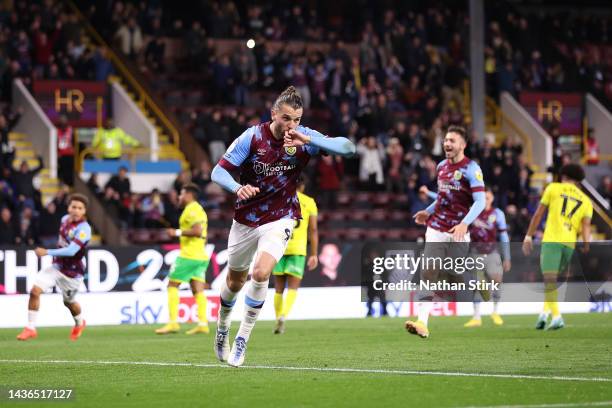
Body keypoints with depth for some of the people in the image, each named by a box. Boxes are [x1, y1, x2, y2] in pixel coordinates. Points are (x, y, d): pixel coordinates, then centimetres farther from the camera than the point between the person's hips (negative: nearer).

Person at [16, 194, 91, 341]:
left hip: (72, 272, -5)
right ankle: (31, 328, -4)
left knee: (69, 302, 15)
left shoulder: (84, 229, -24)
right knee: (35, 291, -13)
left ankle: (79, 323, 49)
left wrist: (47, 252, -39)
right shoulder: (65, 219, -2)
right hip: (57, 266, 5)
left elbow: (71, 251, -35)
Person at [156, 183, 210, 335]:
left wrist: (177, 232, -15)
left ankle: (173, 322, -9)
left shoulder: (191, 209, -10)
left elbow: (197, 231, -22)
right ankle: (203, 323, -6)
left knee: (172, 285, -2)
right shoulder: (199, 210, 20)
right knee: (198, 290, 3)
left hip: (189, 255, -9)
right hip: (201, 256, 9)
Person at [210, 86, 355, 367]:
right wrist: (238, 188, -39)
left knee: (261, 273, -24)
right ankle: (222, 330, 44)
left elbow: (347, 147, -23)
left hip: (279, 219, -1)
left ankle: (242, 340, -10)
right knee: (235, 281, 16)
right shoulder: (252, 137, -16)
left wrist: (308, 140, -36)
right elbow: (218, 172, -17)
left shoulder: (304, 137, -13)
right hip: (246, 219, 1)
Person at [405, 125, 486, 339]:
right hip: (436, 230, 5)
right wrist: (428, 212, 18)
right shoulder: (441, 166, 12)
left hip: (457, 234, -5)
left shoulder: (471, 169, -10)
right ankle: (422, 323, -17)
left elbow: (480, 201, -18)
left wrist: (465, 223, -30)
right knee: (428, 274, -9)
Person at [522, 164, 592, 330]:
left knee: (549, 279, -11)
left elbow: (538, 214, 9)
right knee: (553, 278, 21)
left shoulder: (553, 188, 11)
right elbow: (586, 226, 4)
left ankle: (556, 316, -26)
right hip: (570, 243, 4)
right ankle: (545, 311, 11)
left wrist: (528, 237, 14)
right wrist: (586, 248, -3)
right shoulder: (586, 201, 17)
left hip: (551, 240, -4)